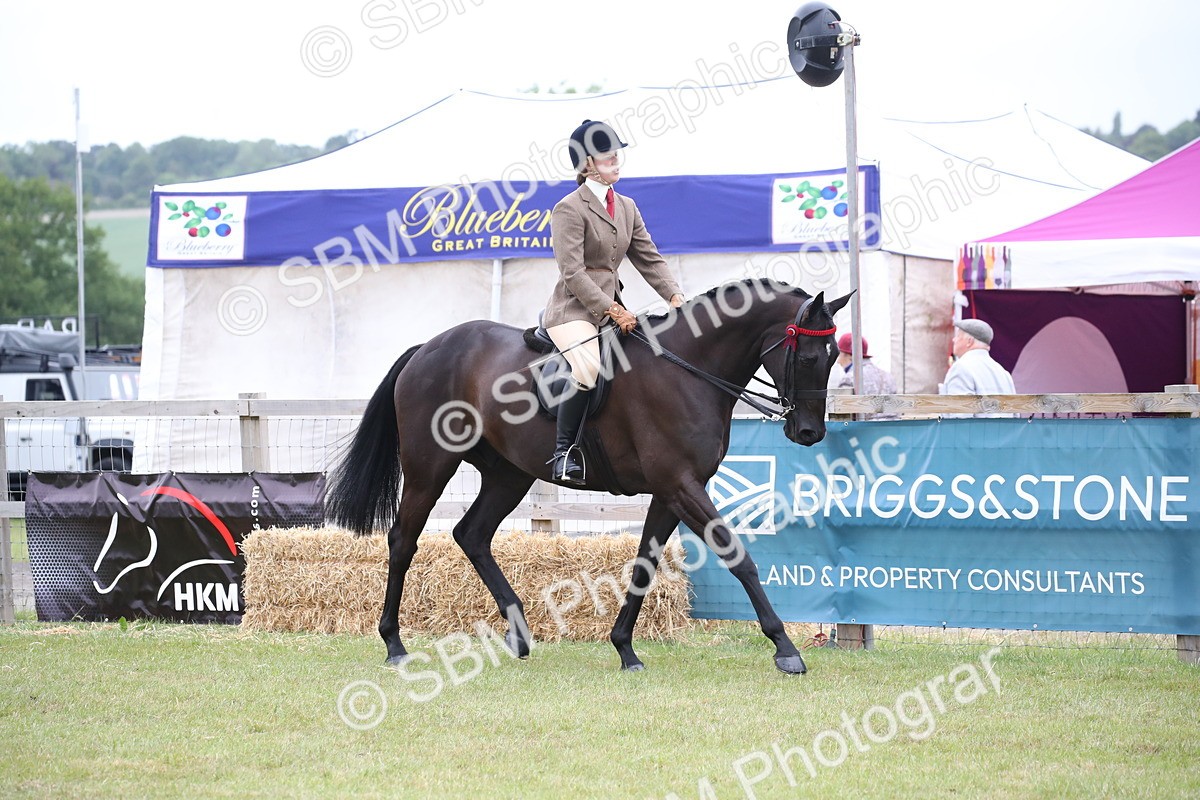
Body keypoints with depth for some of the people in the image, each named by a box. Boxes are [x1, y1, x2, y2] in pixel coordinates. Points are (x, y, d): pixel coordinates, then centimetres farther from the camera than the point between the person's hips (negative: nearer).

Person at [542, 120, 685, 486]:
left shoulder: (626, 207, 16)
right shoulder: (570, 209, -9)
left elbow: (649, 259, 13)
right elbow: (573, 273, -17)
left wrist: (675, 296, -3)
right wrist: (613, 310, -23)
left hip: (610, 307, 8)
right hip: (573, 309, -8)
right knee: (587, 367, -34)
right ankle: (563, 453, -26)